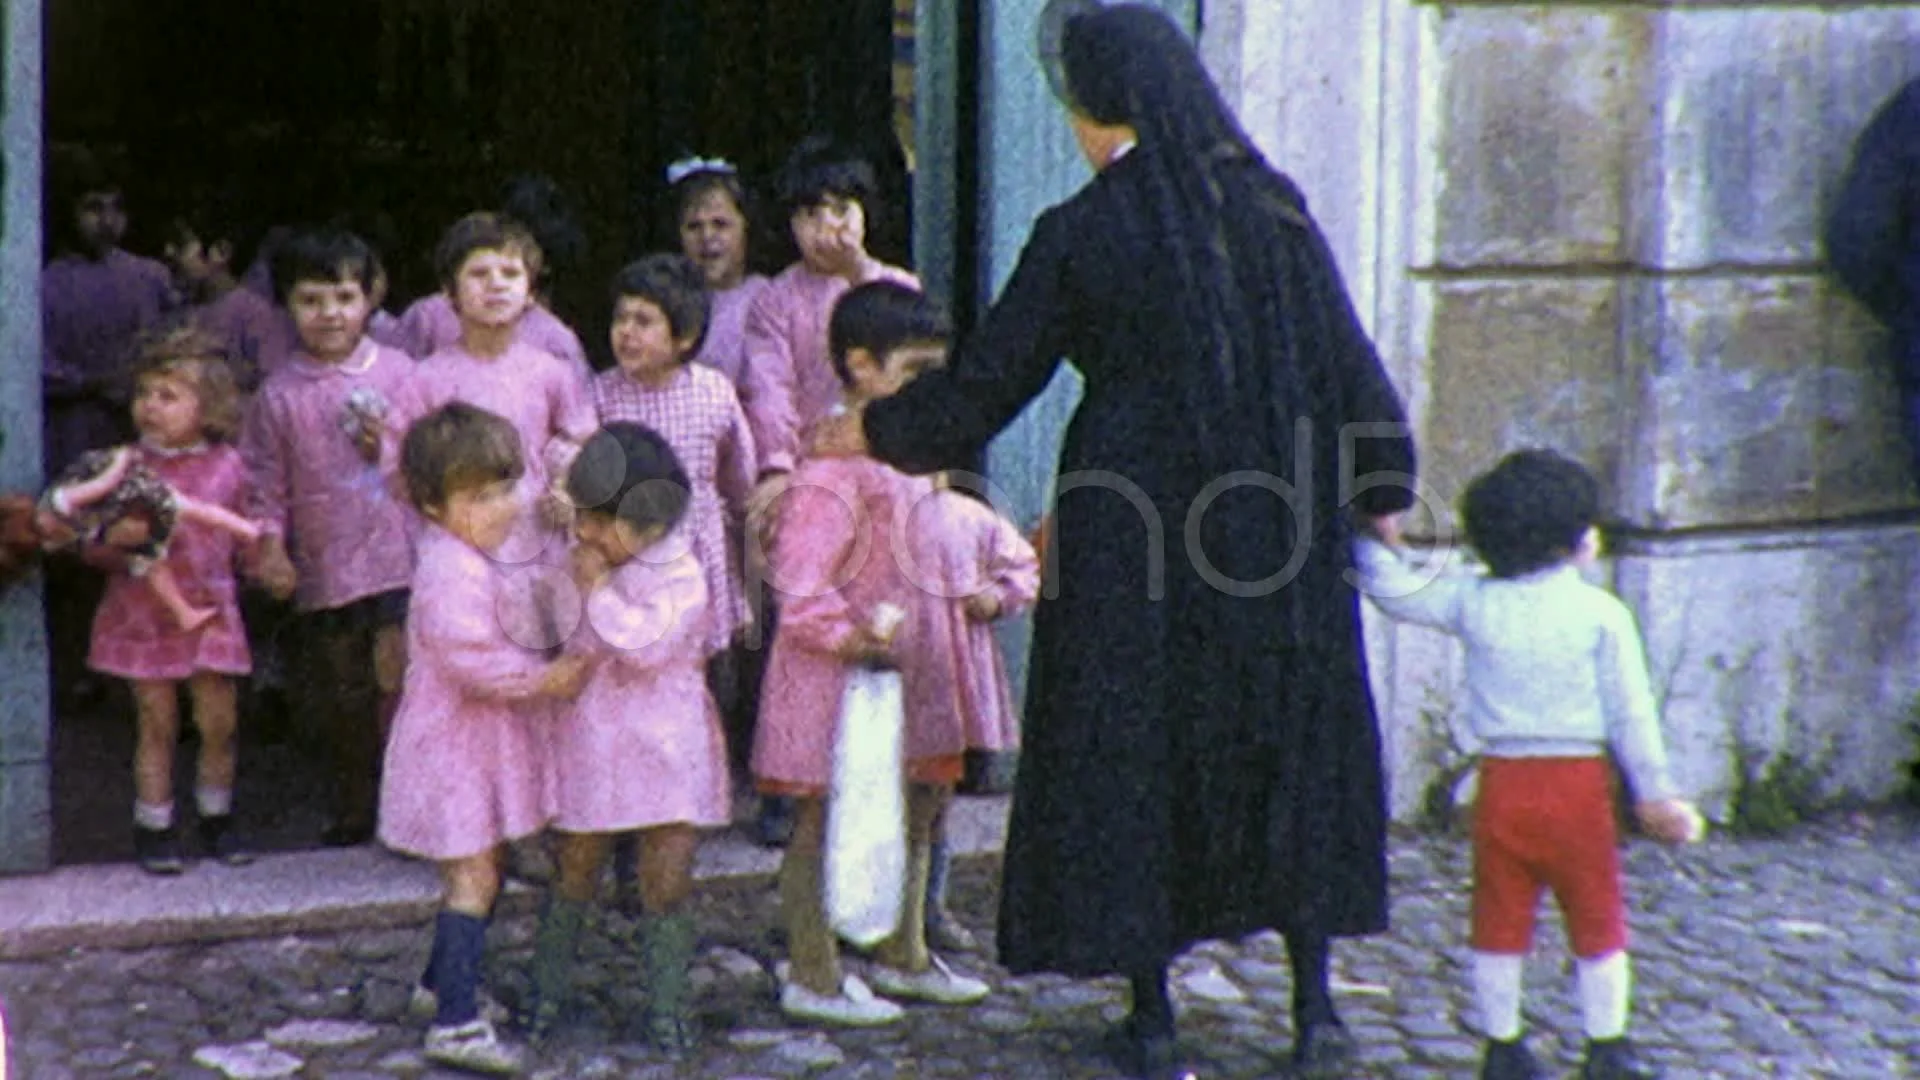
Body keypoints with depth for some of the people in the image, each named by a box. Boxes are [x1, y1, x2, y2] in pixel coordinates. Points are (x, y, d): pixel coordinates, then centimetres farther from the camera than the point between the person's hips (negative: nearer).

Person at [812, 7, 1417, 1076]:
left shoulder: (1078, 235, -7)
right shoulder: (1273, 207, -1)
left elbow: (984, 388, -1)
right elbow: (1349, 361, 0)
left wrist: (877, 432, 15)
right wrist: (1383, 494, 12)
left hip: (1131, 531, -2)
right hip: (1279, 537, 3)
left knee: (1130, 753, 9)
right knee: (1292, 743, 14)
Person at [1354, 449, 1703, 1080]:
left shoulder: (1472, 602, 0)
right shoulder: (1602, 614, -7)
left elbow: (1398, 594, 11)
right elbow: (1631, 712, -5)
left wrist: (1381, 543, 28)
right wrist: (1655, 795, 1)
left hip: (1501, 783, 2)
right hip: (1577, 784, -2)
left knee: (1500, 922, 11)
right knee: (1597, 923, 10)